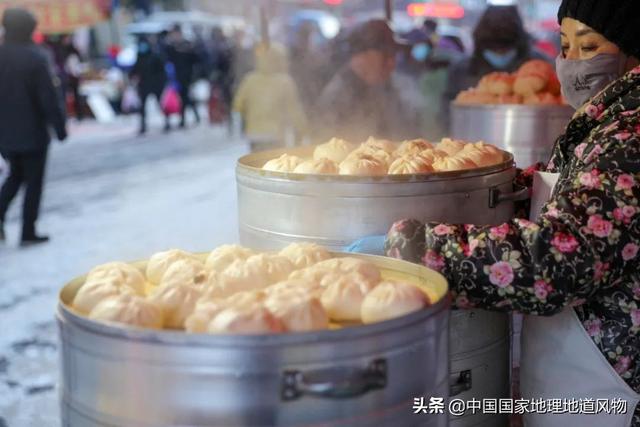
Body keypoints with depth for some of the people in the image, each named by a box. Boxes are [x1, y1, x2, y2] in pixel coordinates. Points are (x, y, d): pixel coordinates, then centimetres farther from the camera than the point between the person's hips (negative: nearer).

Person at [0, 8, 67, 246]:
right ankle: (28, 233, 10)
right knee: (33, 181, 7)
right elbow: (48, 98, -16)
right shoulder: (34, 58, -17)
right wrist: (60, 127, -6)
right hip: (32, 132, -5)